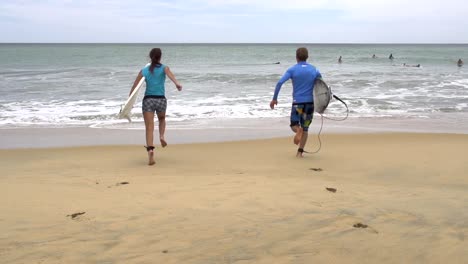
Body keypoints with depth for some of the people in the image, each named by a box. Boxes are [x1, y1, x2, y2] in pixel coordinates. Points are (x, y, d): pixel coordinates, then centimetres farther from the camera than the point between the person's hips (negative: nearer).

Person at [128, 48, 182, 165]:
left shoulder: (144, 70, 8)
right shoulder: (164, 68, 4)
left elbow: (134, 87, 4)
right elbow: (170, 75, -20)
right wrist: (177, 83, -39)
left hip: (148, 100, 0)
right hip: (161, 100, 0)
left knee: (149, 128, -3)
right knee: (162, 119, 31)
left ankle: (150, 150, -22)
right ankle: (162, 136, 8)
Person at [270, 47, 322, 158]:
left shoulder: (292, 70, -2)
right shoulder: (314, 70, 6)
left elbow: (280, 83, -13)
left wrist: (274, 98, -7)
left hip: (297, 102, -2)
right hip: (310, 102, 2)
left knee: (294, 125, 14)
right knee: (305, 129, 11)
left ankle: (298, 130, -21)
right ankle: (300, 152, 5)